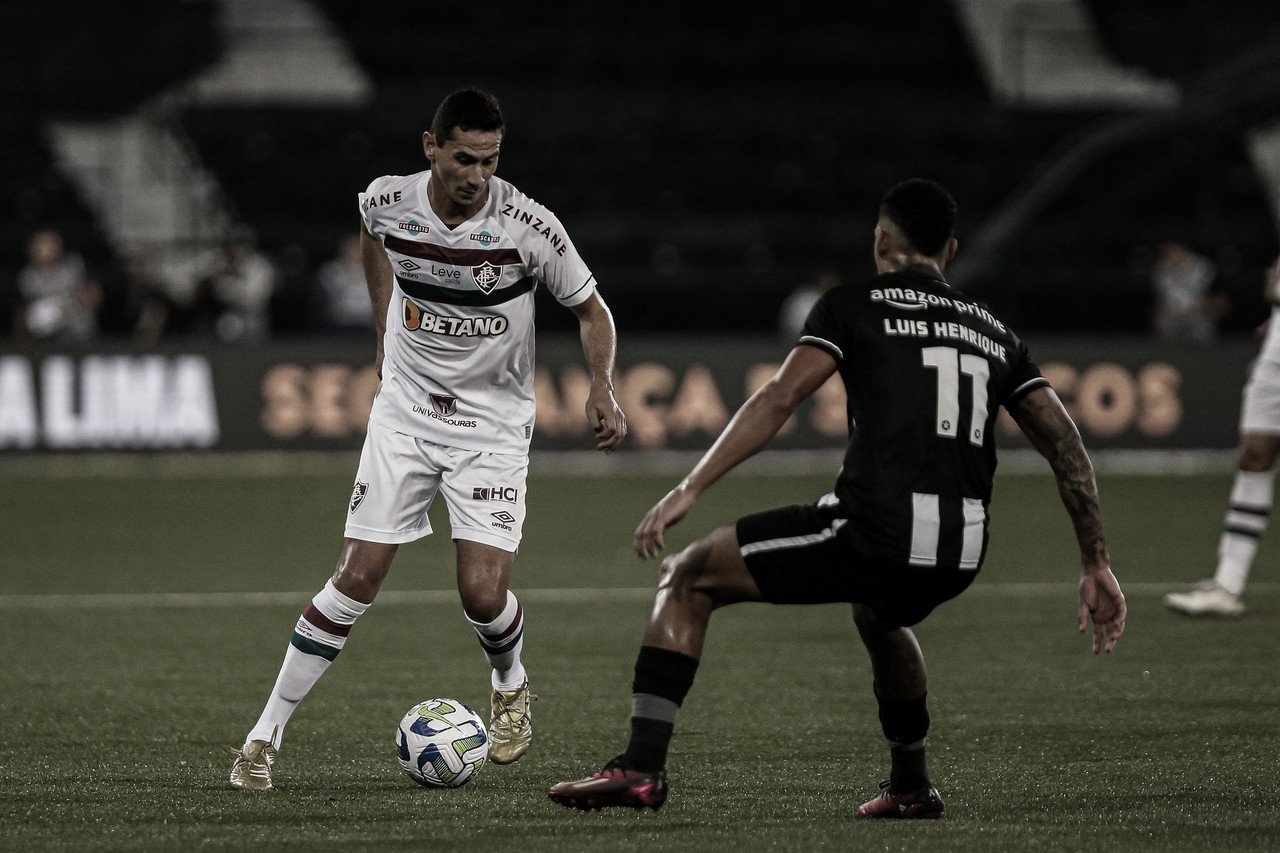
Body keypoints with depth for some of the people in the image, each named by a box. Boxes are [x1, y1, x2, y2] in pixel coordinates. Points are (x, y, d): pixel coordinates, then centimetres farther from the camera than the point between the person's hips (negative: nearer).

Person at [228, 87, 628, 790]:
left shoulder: (527, 226, -18)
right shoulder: (387, 203, -10)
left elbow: (590, 309, -3)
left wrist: (602, 389, -19)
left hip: (493, 424, -1)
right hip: (405, 410, 2)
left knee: (483, 593, -13)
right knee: (356, 580, -7)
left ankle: (510, 686, 23)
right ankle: (264, 737, 1)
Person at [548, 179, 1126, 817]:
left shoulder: (854, 305, 8)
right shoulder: (991, 330, 22)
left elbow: (780, 398, -7)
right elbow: (1064, 443, 15)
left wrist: (690, 489, -10)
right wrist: (1097, 565, 18)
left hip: (873, 530, -6)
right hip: (960, 555, 6)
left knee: (686, 580, 9)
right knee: (877, 614, 42)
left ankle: (642, 767, -4)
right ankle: (911, 788, 47)